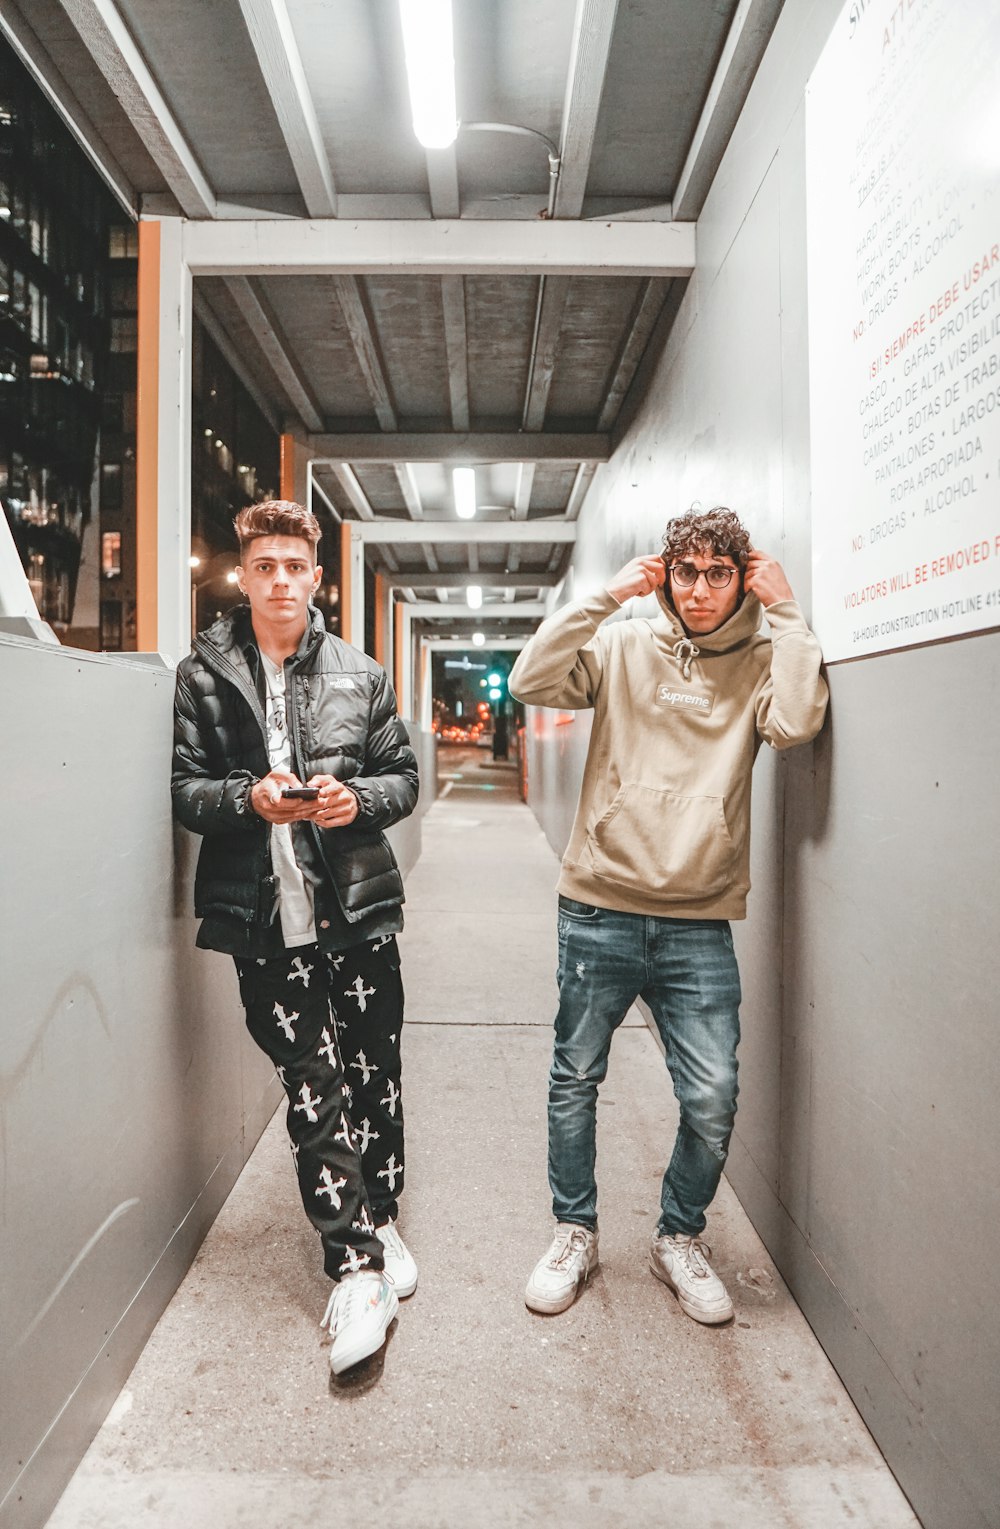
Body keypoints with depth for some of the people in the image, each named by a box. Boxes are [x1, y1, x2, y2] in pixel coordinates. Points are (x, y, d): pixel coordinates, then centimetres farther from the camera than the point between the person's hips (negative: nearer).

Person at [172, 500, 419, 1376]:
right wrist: (249, 799, -16)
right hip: (266, 920, -1)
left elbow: (405, 776, 11)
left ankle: (380, 1224, 34)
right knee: (314, 1087, 1)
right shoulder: (203, 675, 4)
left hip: (359, 909, 2)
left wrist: (360, 799, -10)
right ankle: (358, 1268, 12)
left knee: (374, 1075, 11)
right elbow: (185, 788, 3)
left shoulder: (361, 675, 9)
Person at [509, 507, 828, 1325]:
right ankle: (575, 1233, 34)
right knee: (575, 1080, 11)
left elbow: (797, 722, -16)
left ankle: (680, 1238, 30)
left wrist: (787, 611, -8)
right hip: (600, 908, 0)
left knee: (713, 1099, 2)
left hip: (699, 924, 1)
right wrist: (606, 594, -9)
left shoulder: (759, 663, 5)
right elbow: (532, 681, -12)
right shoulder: (623, 648, 3)